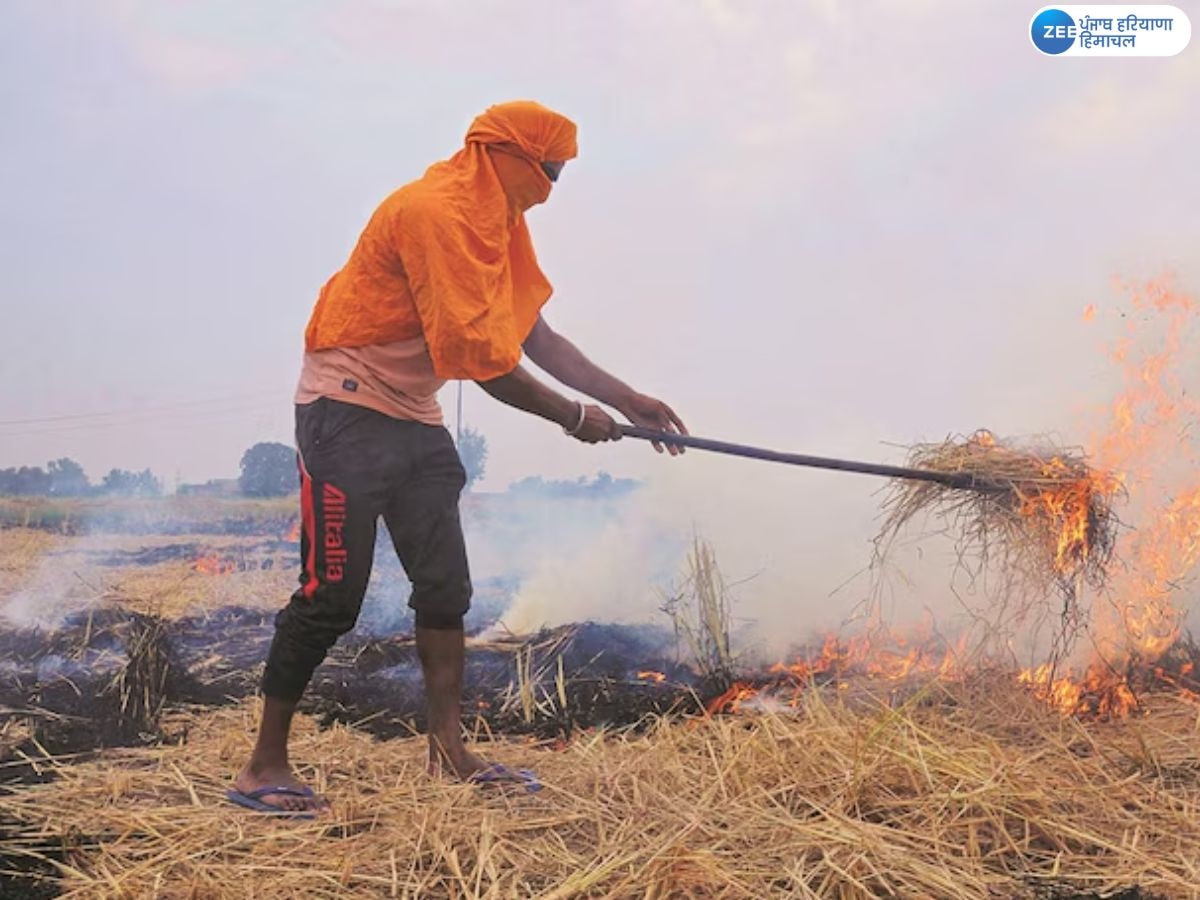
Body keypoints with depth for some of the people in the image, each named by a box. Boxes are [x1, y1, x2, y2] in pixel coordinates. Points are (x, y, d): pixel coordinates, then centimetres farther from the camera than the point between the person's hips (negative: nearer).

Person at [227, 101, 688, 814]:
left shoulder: (498, 221, 12)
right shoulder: (435, 212, -19)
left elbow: (537, 336, 12)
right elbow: (483, 358, -22)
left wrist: (629, 401, 7)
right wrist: (573, 417, -12)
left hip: (414, 420, 10)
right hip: (349, 411, -10)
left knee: (446, 586, 6)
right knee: (332, 595, -8)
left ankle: (449, 751, 13)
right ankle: (265, 766, 3)